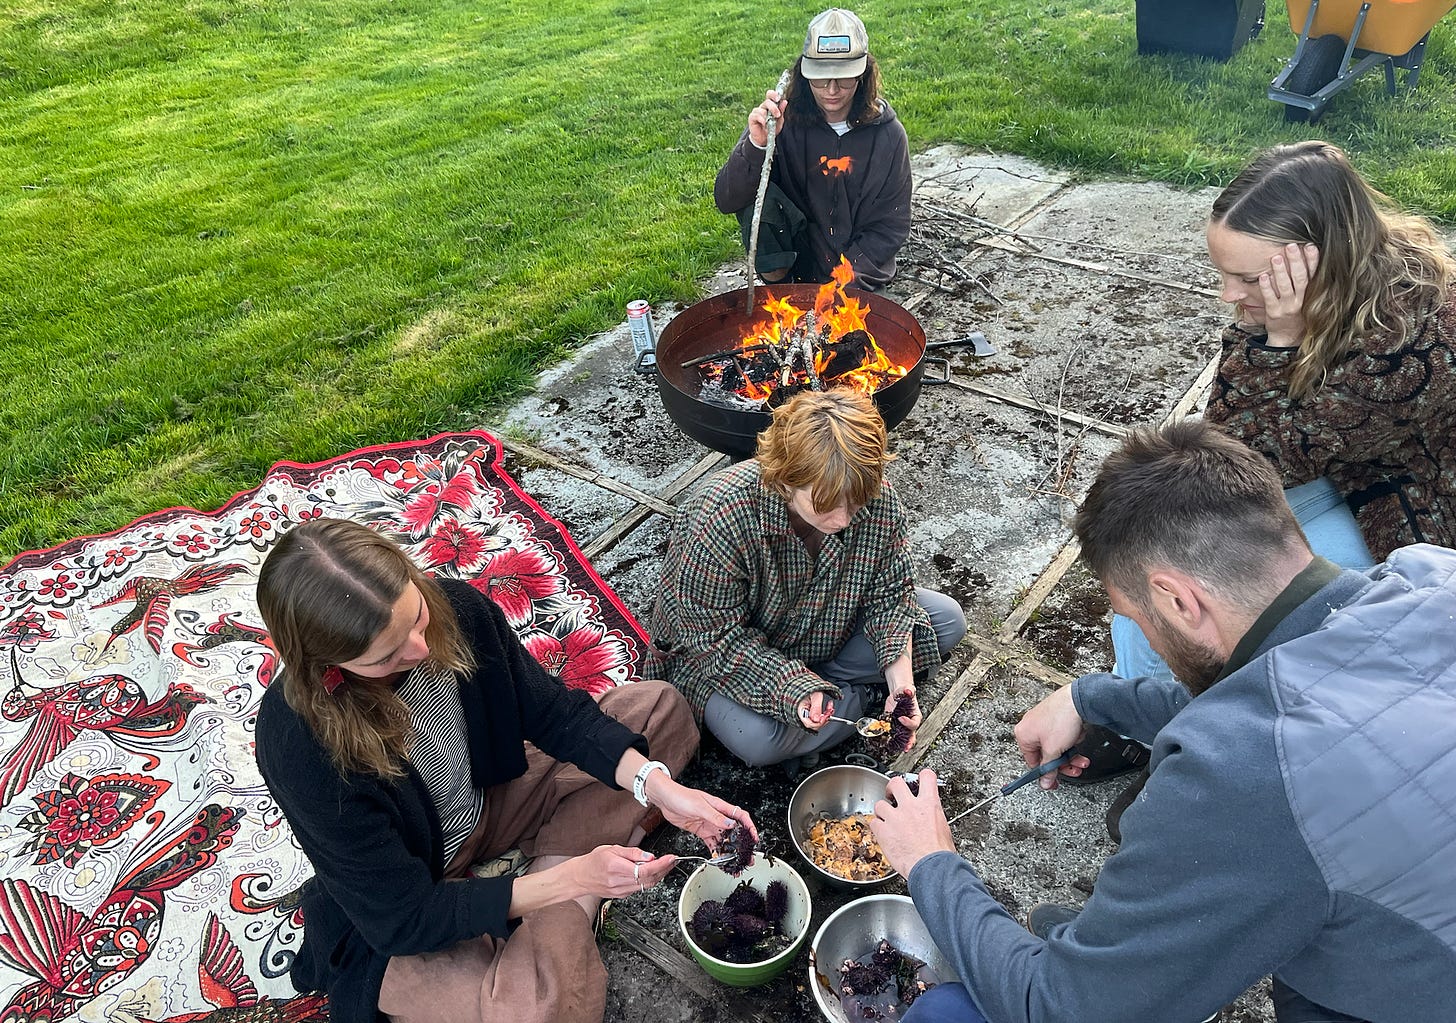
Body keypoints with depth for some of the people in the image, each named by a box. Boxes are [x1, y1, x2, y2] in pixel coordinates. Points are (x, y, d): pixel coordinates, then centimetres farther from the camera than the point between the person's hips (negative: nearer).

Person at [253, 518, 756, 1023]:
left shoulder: (454, 607, -22)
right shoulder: (298, 747, -34)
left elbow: (552, 711, -9)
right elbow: (404, 919, -26)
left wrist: (658, 786, -23)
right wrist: (573, 878, -32)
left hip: (487, 800, 6)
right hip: (394, 920, -6)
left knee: (658, 708, 1)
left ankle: (559, 912, -7)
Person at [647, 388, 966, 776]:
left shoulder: (877, 500, -23)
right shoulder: (719, 519, -37)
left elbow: (889, 594, -10)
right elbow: (717, 635, -27)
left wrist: (901, 678, -23)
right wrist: (792, 687, -37)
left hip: (825, 629, 5)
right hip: (725, 652, -4)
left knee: (947, 620, -6)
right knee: (756, 740, -33)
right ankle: (864, 696, -7)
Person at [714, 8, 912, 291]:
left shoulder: (888, 134, -7)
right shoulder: (784, 121, -11)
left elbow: (892, 225, -2)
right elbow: (726, 200, -17)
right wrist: (757, 145, -35)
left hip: (861, 278, 1)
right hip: (794, 263, -1)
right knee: (759, 195, -23)